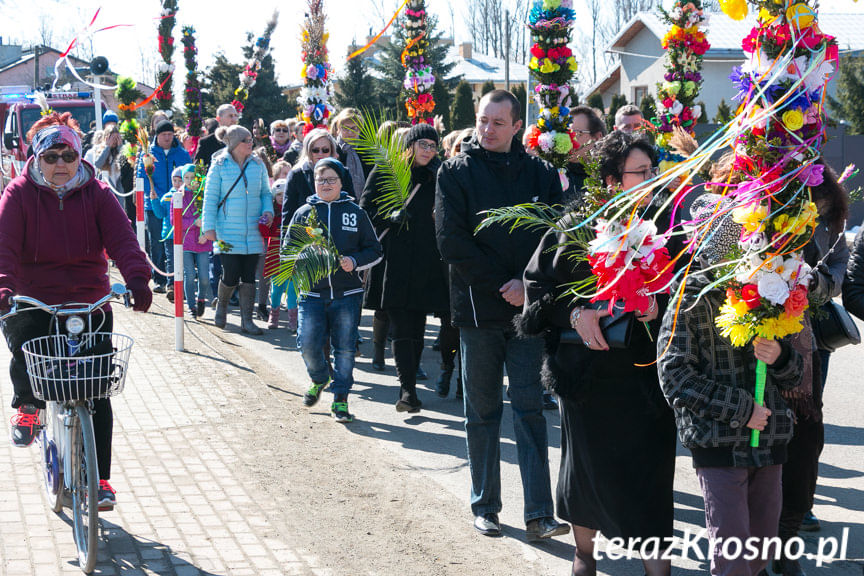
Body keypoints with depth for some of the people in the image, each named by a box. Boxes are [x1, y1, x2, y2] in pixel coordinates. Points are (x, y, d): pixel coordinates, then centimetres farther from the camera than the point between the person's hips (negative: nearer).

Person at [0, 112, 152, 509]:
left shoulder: (96, 194, 2)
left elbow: (121, 238, -9)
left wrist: (137, 279, -27)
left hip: (90, 304, 1)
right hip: (33, 304, -1)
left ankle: (99, 478, 12)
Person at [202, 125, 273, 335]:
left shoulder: (258, 165, 7)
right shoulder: (219, 166, -3)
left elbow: (266, 192, 17)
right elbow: (210, 198, -2)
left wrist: (268, 210, -2)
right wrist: (209, 227, -7)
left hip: (253, 232, 3)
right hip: (228, 231, -3)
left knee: (249, 277, 3)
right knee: (231, 276, -5)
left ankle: (247, 320, 11)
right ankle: (221, 306, 26)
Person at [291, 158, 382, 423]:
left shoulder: (356, 213, 7)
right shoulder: (303, 213, 8)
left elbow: (374, 250, 9)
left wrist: (354, 262, -10)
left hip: (347, 294, 0)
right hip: (312, 293, 0)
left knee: (345, 348, -1)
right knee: (308, 344, -7)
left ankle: (340, 399, 11)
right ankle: (319, 379, 24)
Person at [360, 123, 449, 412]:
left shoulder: (437, 176, 13)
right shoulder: (386, 170, 6)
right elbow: (365, 209, 4)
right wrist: (390, 216, -12)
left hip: (426, 263, 3)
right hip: (394, 260, -3)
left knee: (416, 328, 4)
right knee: (401, 327, -10)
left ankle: (408, 389, 15)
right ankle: (408, 389, -15)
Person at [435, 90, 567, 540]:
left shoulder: (540, 173, 7)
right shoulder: (456, 172, 1)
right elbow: (452, 241, -7)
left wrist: (528, 283, -11)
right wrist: (503, 284, -12)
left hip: (528, 306, 1)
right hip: (478, 307, -1)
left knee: (530, 407, -2)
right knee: (482, 411, 7)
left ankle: (539, 514, -4)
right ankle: (485, 506, 17)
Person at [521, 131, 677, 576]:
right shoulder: (576, 225, -4)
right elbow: (539, 281, 0)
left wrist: (660, 303, -11)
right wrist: (573, 312, -15)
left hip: (646, 368, 1)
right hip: (589, 367, -1)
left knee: (650, 467, -2)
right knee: (589, 460, 12)